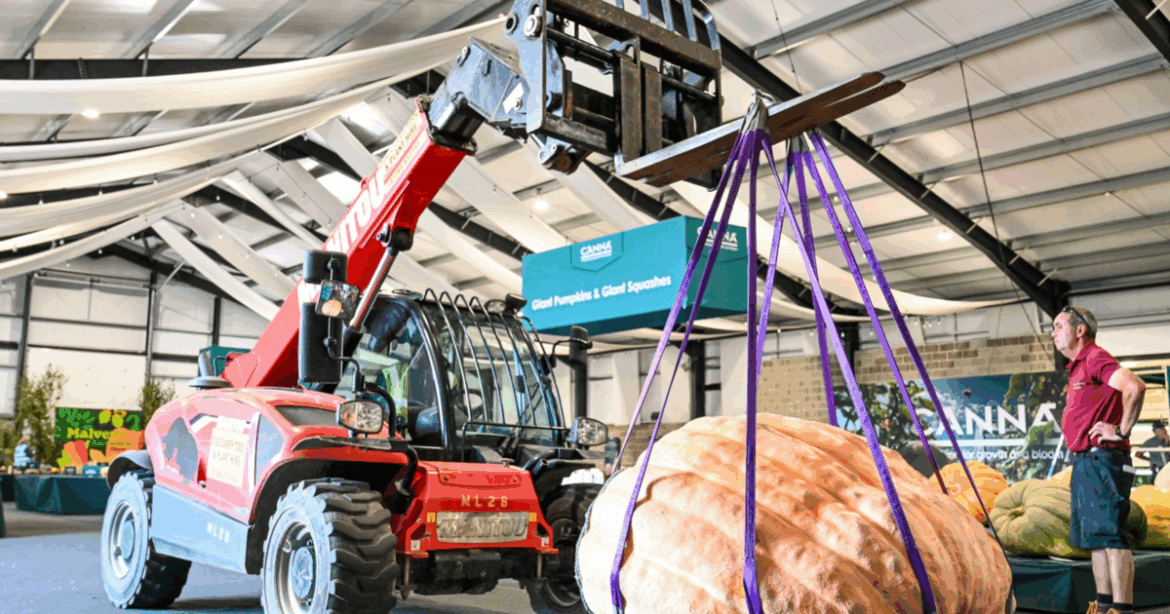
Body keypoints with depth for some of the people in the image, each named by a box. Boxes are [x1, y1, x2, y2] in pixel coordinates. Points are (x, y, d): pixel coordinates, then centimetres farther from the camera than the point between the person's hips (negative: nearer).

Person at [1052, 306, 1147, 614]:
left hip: (1101, 459, -11)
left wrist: (1122, 431, -21)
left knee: (1111, 535, -11)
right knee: (1095, 536, 13)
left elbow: (1135, 387, -29)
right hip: (1084, 461, 11)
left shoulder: (1096, 358, -11)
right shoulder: (1078, 366, 20)